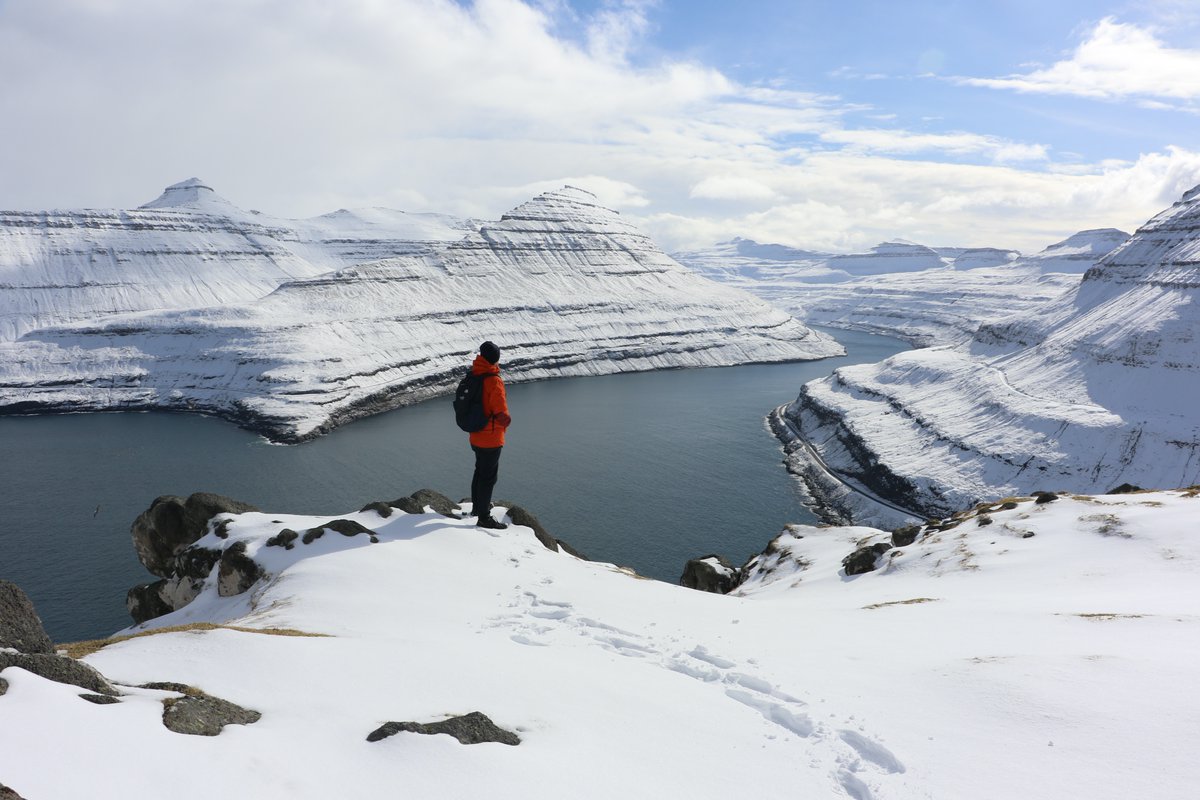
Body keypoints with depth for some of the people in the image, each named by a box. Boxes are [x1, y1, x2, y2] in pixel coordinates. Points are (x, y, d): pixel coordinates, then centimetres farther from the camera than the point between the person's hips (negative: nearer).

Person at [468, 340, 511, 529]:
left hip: (476, 437, 8)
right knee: (489, 477, 4)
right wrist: (506, 421, -9)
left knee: (480, 471, 25)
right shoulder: (494, 381, -25)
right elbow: (502, 416, -30)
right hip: (491, 440, -8)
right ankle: (484, 517, 13)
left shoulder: (473, 376, -1)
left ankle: (477, 506, 42)